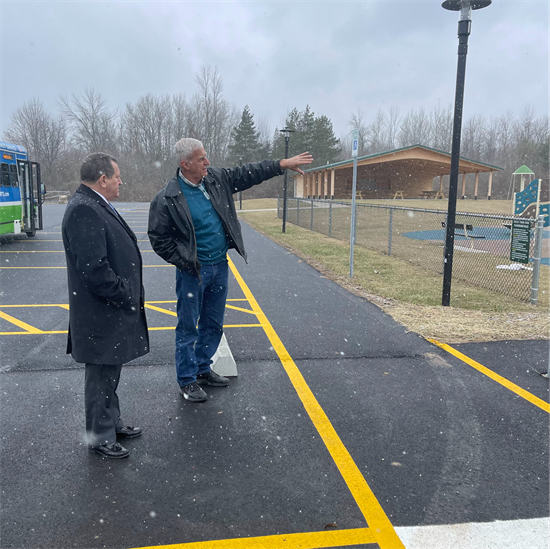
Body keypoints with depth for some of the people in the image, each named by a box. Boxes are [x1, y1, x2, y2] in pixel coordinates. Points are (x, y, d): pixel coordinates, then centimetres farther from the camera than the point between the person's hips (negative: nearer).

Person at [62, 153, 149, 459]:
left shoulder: (97, 206, 13)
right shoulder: (84, 210, -21)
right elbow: (93, 268, -27)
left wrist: (131, 295, 13)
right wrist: (125, 297, -17)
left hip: (115, 311, 10)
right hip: (101, 317, -10)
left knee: (109, 373, 22)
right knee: (101, 376, 4)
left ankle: (112, 423, 38)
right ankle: (100, 438, 20)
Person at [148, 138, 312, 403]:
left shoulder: (216, 178, 3)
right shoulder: (167, 199, -14)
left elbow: (246, 174, 11)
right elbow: (159, 238, -8)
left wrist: (283, 164, 9)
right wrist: (185, 262, -11)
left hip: (220, 266, 6)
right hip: (193, 271, -6)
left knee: (213, 325, 16)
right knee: (188, 327, 4)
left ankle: (202, 369, 34)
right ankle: (187, 380, 19)